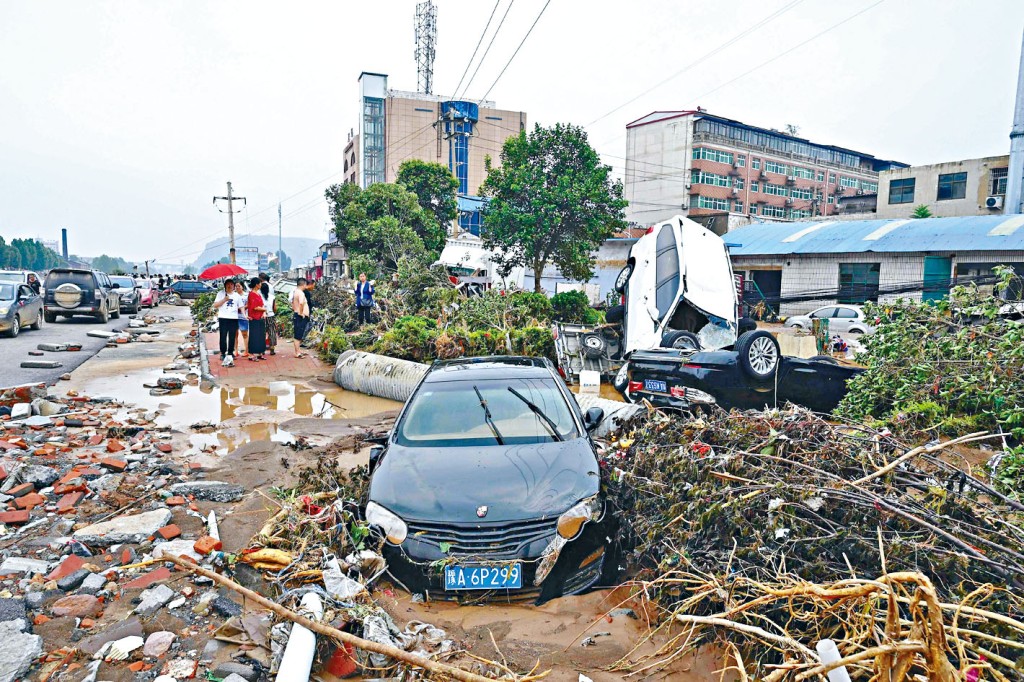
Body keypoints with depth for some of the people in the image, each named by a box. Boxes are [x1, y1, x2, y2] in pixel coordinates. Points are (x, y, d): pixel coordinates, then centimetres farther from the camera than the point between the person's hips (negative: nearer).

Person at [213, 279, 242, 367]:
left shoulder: (237, 295, 13)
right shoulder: (221, 294, 5)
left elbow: (240, 307, 13)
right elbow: (215, 305, 1)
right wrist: (224, 299, -12)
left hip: (234, 318, 2)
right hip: (223, 318, -2)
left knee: (232, 337, 5)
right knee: (223, 336, -2)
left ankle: (230, 353, 15)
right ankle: (223, 353, 8)